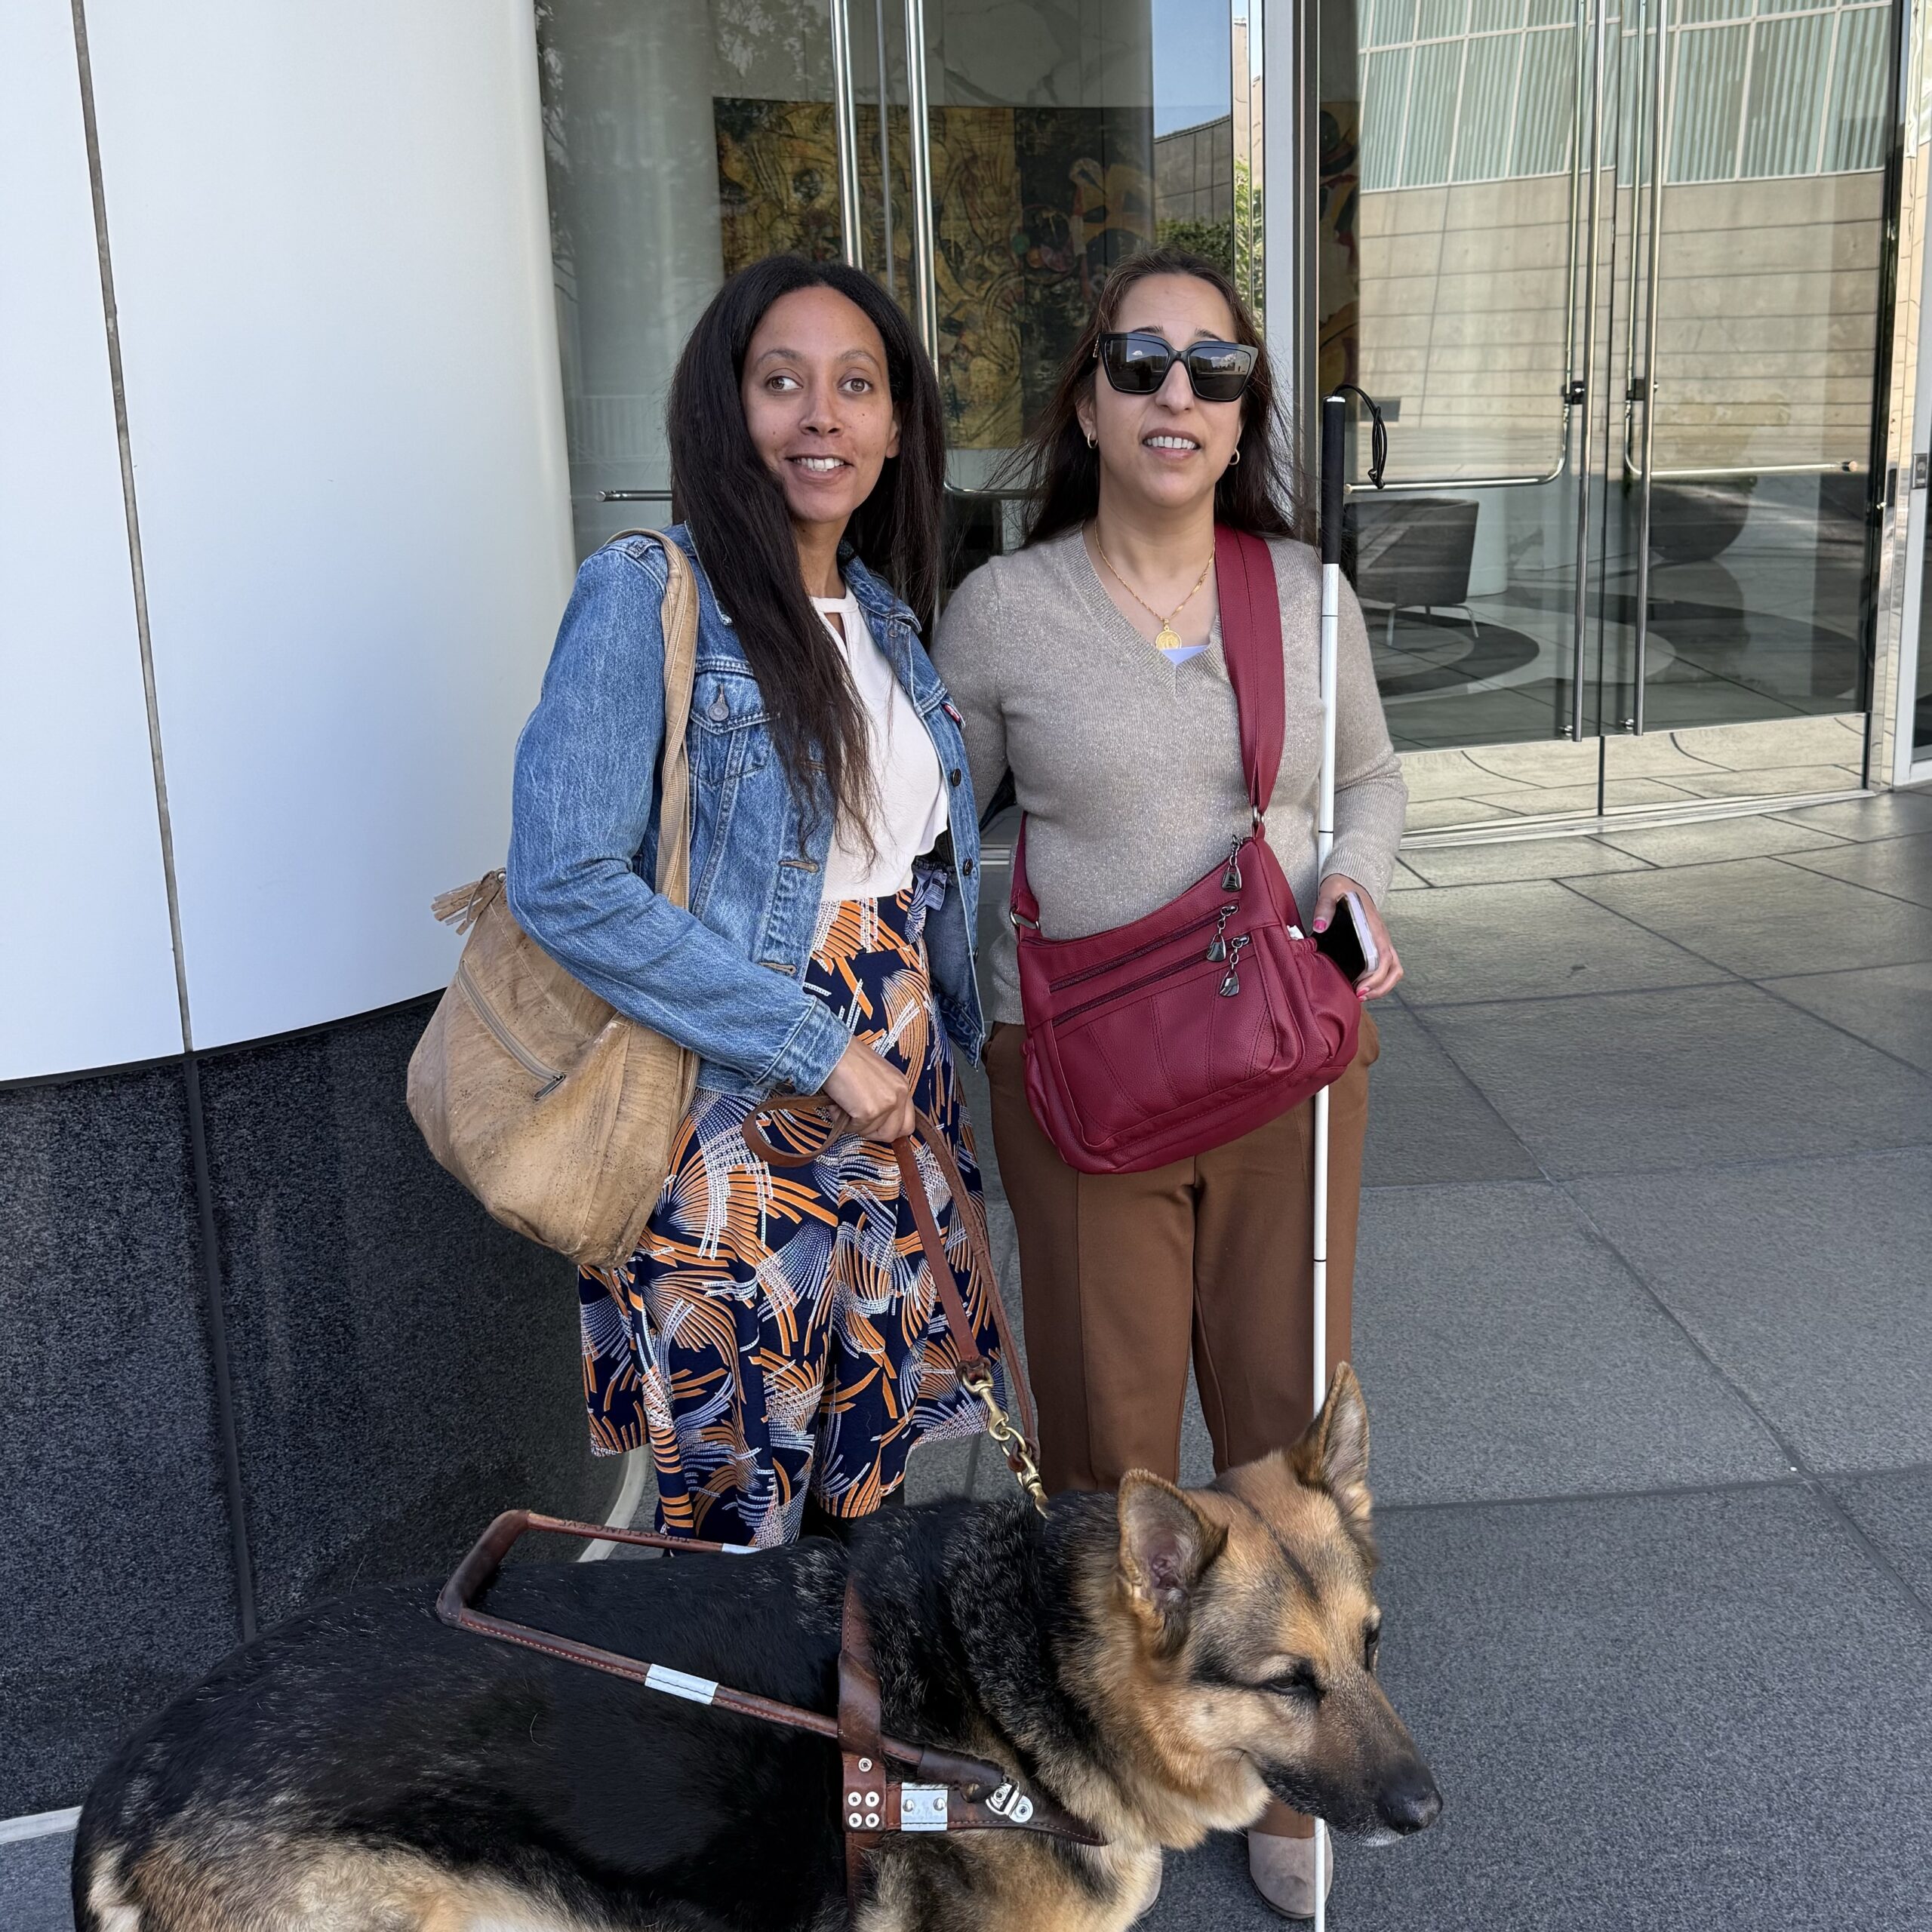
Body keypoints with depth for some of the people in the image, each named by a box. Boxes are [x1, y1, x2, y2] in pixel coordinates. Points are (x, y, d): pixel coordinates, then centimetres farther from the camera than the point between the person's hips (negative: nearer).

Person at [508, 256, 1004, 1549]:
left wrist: (937, 1059, 14)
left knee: (866, 1503, 16)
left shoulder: (886, 619, 12)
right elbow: (565, 883, -20)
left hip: (897, 1114, 7)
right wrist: (816, 1049, -19)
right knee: (736, 1527, 6)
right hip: (735, 1130, -6)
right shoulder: (647, 597, -11)